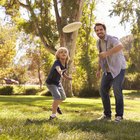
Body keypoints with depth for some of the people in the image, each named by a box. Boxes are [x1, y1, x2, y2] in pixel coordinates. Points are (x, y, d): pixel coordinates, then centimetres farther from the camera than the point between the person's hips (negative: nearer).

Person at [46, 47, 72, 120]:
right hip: (50, 82, -8)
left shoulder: (65, 63, -6)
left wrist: (67, 77, -6)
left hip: (58, 82, 8)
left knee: (63, 97, 19)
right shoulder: (57, 62, -29)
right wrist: (60, 71, -76)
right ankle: (53, 114, -11)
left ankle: (55, 106, 50)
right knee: (57, 96, -25)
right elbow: (58, 68, -54)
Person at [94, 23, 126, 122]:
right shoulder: (98, 43, 5)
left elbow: (120, 46, -45)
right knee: (103, 90, 0)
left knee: (117, 90, -20)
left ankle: (119, 115, -4)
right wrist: (99, 70, 17)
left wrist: (106, 53, -50)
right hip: (108, 70, 7)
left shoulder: (112, 39, -21)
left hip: (118, 69, -7)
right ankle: (107, 114, 13)